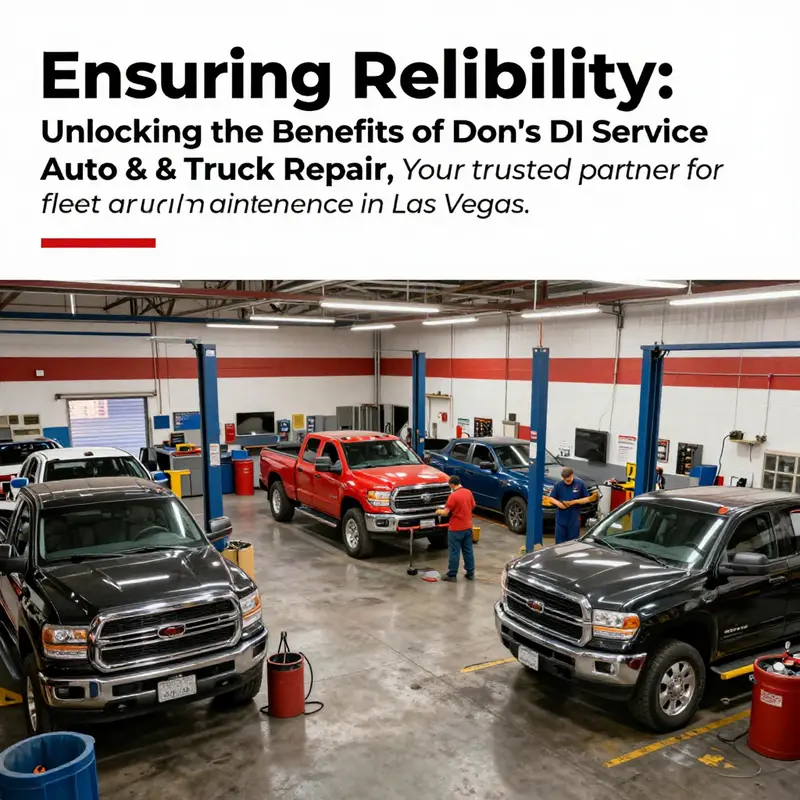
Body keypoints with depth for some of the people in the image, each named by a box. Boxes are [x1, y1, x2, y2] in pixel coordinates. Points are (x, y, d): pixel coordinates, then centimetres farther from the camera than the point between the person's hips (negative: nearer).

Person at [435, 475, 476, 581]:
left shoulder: (453, 496, -19)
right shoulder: (468, 492, 1)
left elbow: (445, 513, -17)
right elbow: (473, 506, 16)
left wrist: (439, 511, 3)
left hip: (456, 528, -7)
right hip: (468, 527, 7)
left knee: (454, 552, 2)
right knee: (468, 551, 14)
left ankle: (452, 575, 10)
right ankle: (470, 573, 20)